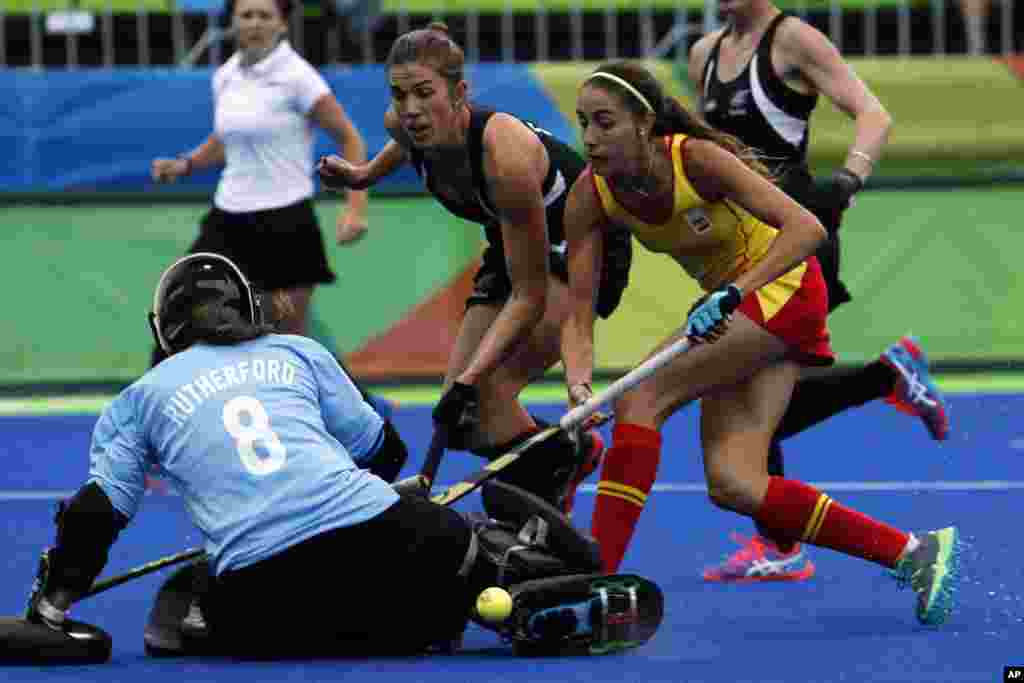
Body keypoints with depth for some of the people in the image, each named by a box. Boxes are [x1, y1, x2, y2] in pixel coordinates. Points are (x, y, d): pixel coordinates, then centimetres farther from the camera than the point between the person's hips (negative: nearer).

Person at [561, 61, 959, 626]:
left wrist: (733, 294, -44)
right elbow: (578, 317, -12)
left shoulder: (696, 158, -26)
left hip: (784, 291, -7)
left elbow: (807, 229, -33)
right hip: (735, 309, 7)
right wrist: (578, 384, -33)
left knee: (640, 400, -21)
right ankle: (912, 551, 3)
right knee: (734, 485, -5)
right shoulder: (589, 197, -10)